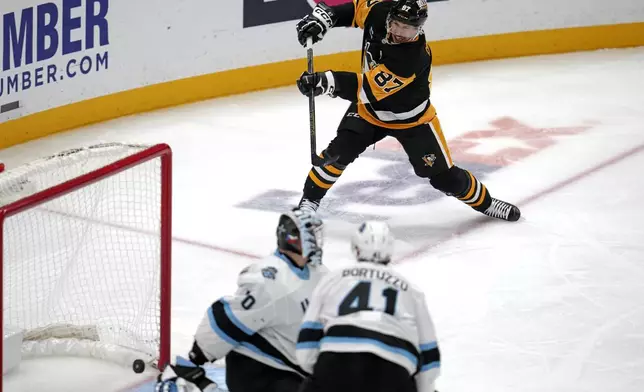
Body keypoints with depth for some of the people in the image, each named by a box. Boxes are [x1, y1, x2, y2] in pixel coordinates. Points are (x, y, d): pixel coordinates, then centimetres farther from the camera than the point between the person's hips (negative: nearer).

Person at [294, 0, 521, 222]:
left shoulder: (414, 57, -40)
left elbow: (370, 88, -44)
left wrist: (327, 82, -54)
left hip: (412, 119, -4)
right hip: (370, 109, 4)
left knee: (443, 175, 2)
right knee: (339, 152, -15)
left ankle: (484, 202, 27)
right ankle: (309, 201, 2)